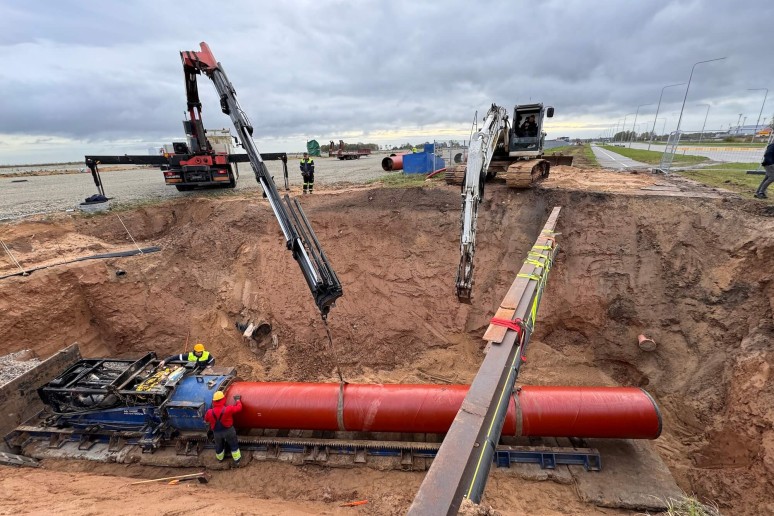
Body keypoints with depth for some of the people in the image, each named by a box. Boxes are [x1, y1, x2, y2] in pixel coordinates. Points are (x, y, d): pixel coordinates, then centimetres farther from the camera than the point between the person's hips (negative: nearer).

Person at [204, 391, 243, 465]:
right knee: (233, 445, 19)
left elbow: (206, 419, 1)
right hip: (228, 430, -3)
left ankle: (220, 458, 52)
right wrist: (238, 400, 0)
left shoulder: (210, 412, -21)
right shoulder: (228, 409, -31)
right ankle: (237, 460, 31)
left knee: (219, 446, 29)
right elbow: (239, 408, -16)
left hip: (217, 432, 3)